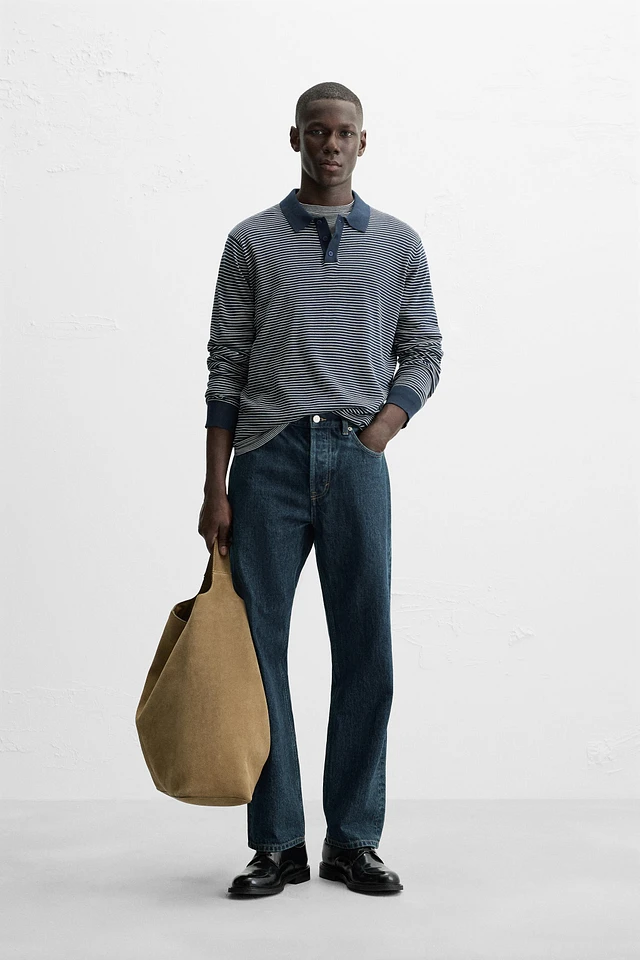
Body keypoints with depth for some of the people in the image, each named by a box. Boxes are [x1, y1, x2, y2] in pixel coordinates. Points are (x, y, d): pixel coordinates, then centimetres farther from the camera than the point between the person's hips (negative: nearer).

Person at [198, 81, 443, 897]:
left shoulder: (399, 244, 9)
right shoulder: (252, 242, 5)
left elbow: (423, 354, 10)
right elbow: (225, 369, 3)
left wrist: (374, 438, -6)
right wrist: (214, 490, -2)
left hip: (357, 460, 1)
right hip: (266, 460, 0)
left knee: (365, 653, 2)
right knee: (258, 649, 1)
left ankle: (354, 841, 15)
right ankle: (278, 844, 13)